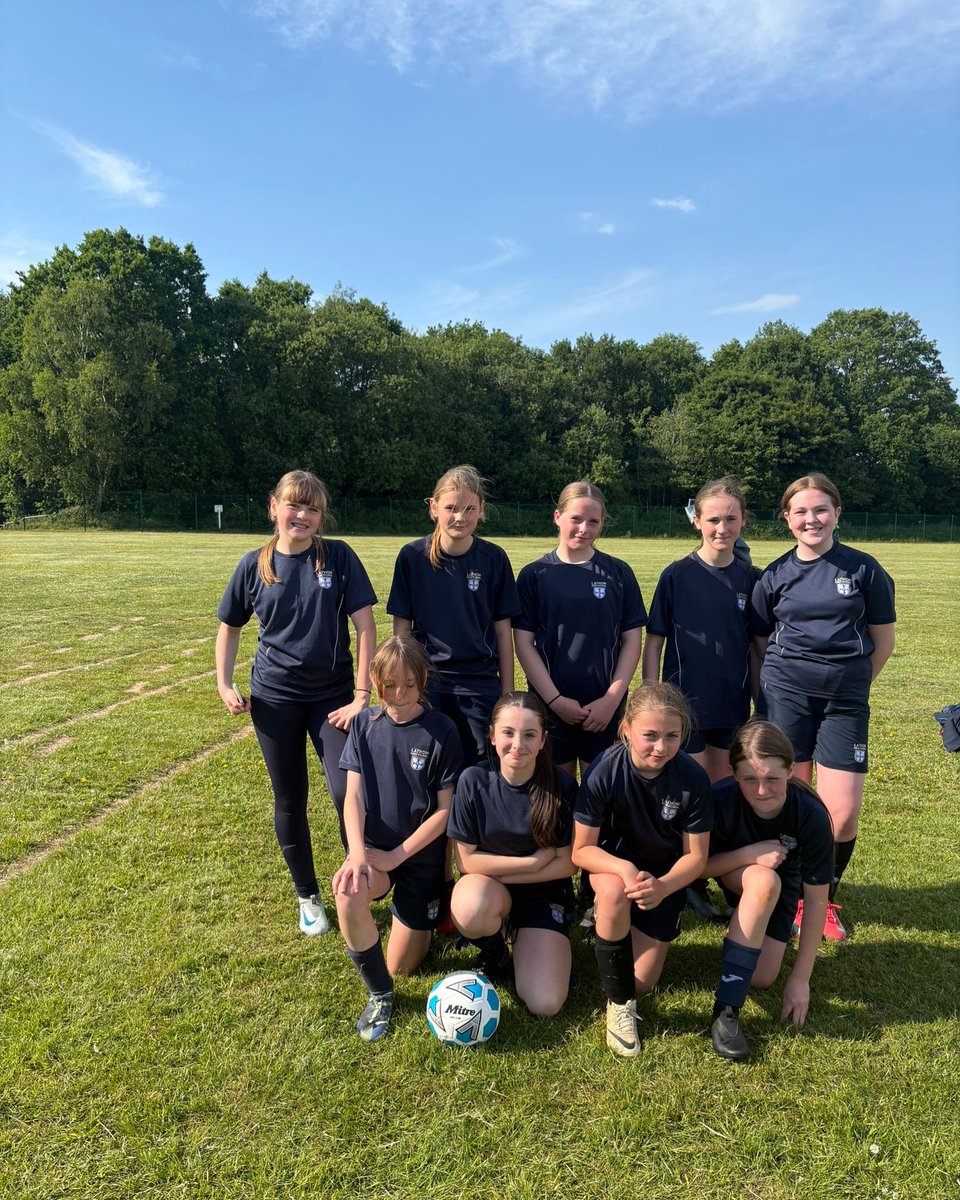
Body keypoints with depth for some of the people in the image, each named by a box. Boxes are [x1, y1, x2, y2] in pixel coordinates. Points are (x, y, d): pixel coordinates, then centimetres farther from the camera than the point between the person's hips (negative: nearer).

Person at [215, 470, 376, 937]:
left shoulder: (339, 557, -8)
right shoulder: (254, 565, -2)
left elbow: (365, 625, -10)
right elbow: (230, 627, 11)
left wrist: (362, 695, -14)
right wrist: (224, 684, 1)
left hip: (333, 695, -2)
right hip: (275, 697, 2)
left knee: (348, 794, -9)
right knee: (290, 800, 11)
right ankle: (308, 897, 31)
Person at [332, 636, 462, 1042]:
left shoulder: (441, 730, -13)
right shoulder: (365, 723, -4)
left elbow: (445, 809, -12)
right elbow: (354, 795, -8)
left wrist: (396, 856, -18)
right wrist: (357, 853, -25)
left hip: (421, 853, -1)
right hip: (374, 847, 2)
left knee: (402, 965, 4)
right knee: (349, 894, -33)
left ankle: (421, 914, 38)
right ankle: (380, 994, -8)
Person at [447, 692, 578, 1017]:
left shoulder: (561, 786, -16)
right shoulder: (474, 781, -16)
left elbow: (566, 864, -10)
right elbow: (466, 859, -12)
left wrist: (497, 871, -15)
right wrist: (533, 861, -17)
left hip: (544, 895, 0)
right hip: (487, 889, 0)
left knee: (545, 1005, -16)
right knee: (471, 910, -36)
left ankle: (521, 938, 16)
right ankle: (494, 953, 0)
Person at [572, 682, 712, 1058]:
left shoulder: (693, 779, -22)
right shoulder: (605, 772, -26)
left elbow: (696, 856, -12)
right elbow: (581, 850, -19)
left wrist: (662, 886, -31)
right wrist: (625, 869, -37)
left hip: (665, 876, 2)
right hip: (612, 862, -1)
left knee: (641, 981, -2)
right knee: (615, 892, -38)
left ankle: (651, 933, 33)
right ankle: (619, 1004, -15)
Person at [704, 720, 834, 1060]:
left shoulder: (812, 816, -31)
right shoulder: (721, 800, -33)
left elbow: (816, 901, -20)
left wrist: (801, 978, -17)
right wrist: (750, 854, -36)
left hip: (782, 881, 2)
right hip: (731, 870, -1)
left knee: (763, 978, -12)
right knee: (763, 880, -37)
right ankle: (725, 1011, -27)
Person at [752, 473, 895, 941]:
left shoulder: (863, 568, 1)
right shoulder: (775, 576, 4)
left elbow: (883, 640, 8)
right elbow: (762, 644, 12)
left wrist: (850, 684, 10)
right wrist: (785, 679, 6)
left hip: (845, 700, 0)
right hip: (786, 694, 1)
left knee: (843, 813, -4)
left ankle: (825, 898, 21)